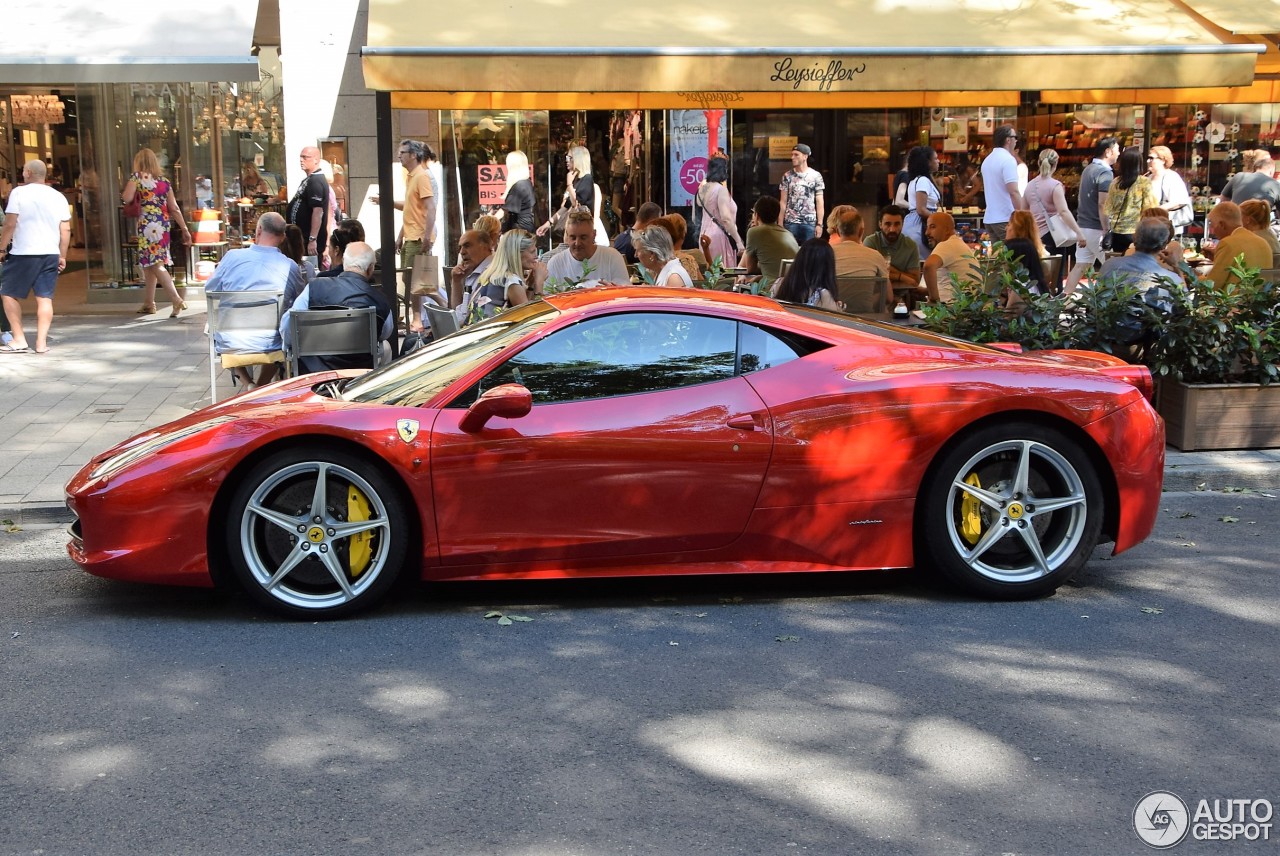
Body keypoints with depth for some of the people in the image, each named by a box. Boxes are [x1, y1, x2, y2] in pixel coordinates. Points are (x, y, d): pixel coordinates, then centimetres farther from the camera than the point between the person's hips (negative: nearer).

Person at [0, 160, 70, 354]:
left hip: (23, 253, -4)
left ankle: (19, 340, 4)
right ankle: (41, 342, 0)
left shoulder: (19, 192, -5)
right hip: (51, 254, 4)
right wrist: (62, 256, 14)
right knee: (45, 298, 4)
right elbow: (66, 230, 7)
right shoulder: (58, 197, 9)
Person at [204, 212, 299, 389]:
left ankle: (248, 384, 16)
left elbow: (209, 290, 9)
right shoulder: (290, 267, -5)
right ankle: (262, 386, 28)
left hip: (230, 345, -1)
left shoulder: (232, 257, -4)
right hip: (271, 344, 1)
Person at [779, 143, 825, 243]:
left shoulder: (815, 176, 2)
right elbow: (783, 201, 6)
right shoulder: (787, 176, 5)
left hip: (810, 222, -1)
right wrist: (780, 223, 0)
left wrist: (819, 224, -5)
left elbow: (819, 201, 2)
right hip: (790, 222, 1)